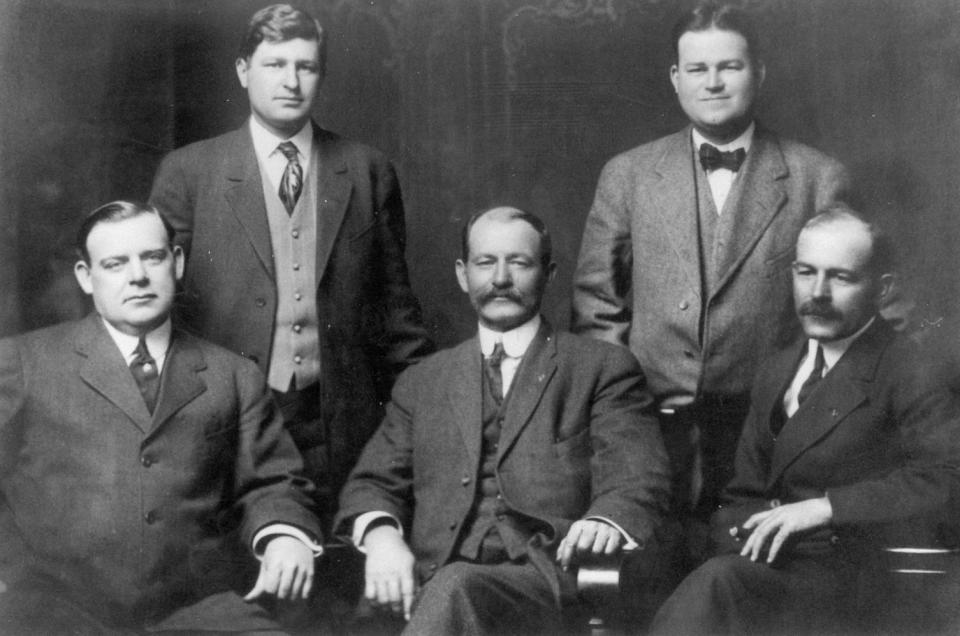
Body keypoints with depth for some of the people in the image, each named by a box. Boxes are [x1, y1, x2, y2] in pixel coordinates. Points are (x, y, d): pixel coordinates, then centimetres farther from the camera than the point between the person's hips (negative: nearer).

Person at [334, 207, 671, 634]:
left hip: (548, 580, -3)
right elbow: (373, 483, 15)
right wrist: (380, 534, -9)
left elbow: (640, 479, 2)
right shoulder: (421, 382, 23)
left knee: (455, 590, -35)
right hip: (432, 584, 3)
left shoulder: (603, 369, 13)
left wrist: (607, 521, -23)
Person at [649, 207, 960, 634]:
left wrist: (825, 507, -18)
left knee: (718, 585, -33)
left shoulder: (907, 373, -3)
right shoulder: (776, 373, 19)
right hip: (767, 562, 6)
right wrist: (749, 533, -3)